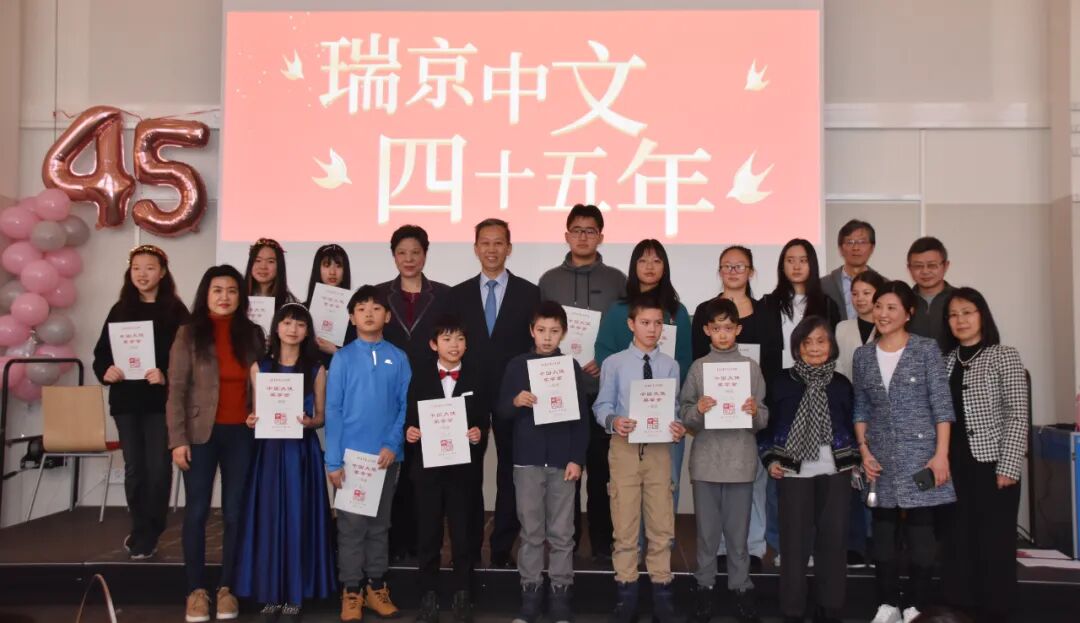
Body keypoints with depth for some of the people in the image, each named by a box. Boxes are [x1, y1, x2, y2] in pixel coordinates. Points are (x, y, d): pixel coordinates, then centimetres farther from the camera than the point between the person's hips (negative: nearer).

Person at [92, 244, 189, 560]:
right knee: (134, 468, 8)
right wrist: (104, 371, -11)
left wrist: (166, 376, -22)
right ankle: (142, 533, 22)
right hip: (126, 400, 3)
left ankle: (146, 535, 13)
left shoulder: (175, 310, -1)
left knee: (158, 468, -2)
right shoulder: (120, 309, 9)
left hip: (161, 400, -3)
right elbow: (101, 351, 9)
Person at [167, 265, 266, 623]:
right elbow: (176, 390, -5)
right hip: (201, 433, -2)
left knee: (235, 513, 7)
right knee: (197, 512, 4)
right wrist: (178, 439, -10)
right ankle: (196, 590, 14)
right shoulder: (189, 333, -2)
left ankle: (227, 588, 17)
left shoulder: (252, 334, 6)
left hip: (241, 434, 2)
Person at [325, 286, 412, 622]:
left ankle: (376, 587, 23)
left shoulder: (398, 358, 1)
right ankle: (351, 591, 15)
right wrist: (333, 460, -8)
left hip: (386, 455, 2)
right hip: (350, 454, -1)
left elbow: (406, 406, 1)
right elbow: (332, 411, -4)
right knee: (351, 524, 4)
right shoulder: (342, 358, -2)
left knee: (380, 523, 12)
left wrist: (393, 444, -11)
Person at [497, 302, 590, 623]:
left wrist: (577, 458, -4)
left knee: (561, 533, 5)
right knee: (531, 531, 7)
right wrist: (515, 402, -18)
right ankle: (530, 591, 16)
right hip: (527, 459, 0)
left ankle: (560, 593, 15)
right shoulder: (517, 365, 2)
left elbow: (582, 416, 2)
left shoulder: (572, 366, 2)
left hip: (562, 459, 0)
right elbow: (500, 411, 4)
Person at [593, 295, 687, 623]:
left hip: (659, 449, 2)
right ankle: (626, 592, 17)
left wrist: (678, 427, -17)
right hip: (624, 449, -1)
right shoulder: (614, 363, 0)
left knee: (661, 525, 7)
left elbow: (674, 408, 3)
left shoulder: (670, 366, 5)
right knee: (625, 524, 6)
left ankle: (661, 590, 19)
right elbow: (602, 405, -2)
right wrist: (613, 421, -22)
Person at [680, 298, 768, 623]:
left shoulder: (751, 367, 4)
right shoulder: (698, 367, 3)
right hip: (706, 460, 0)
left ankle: (741, 587, 18)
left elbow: (764, 419, 5)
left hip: (741, 461, 0)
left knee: (738, 530, 6)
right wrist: (697, 411, -18)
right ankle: (705, 586, 18)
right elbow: (685, 417, 2)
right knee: (707, 529, 7)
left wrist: (755, 412, -16)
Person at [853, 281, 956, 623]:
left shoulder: (926, 349, -3)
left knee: (920, 533, 1)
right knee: (883, 532, 8)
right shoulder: (863, 355, 7)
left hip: (920, 452, -3)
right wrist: (864, 450, 1)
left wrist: (941, 454, -12)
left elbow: (941, 404, -6)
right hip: (881, 457, 4)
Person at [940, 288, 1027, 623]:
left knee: (994, 544, 1)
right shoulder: (947, 360, 11)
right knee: (958, 543, 8)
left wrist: (1008, 468, -13)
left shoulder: (1004, 356, -2)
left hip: (992, 465, -4)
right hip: (955, 466, 4)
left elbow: (1017, 416, -7)